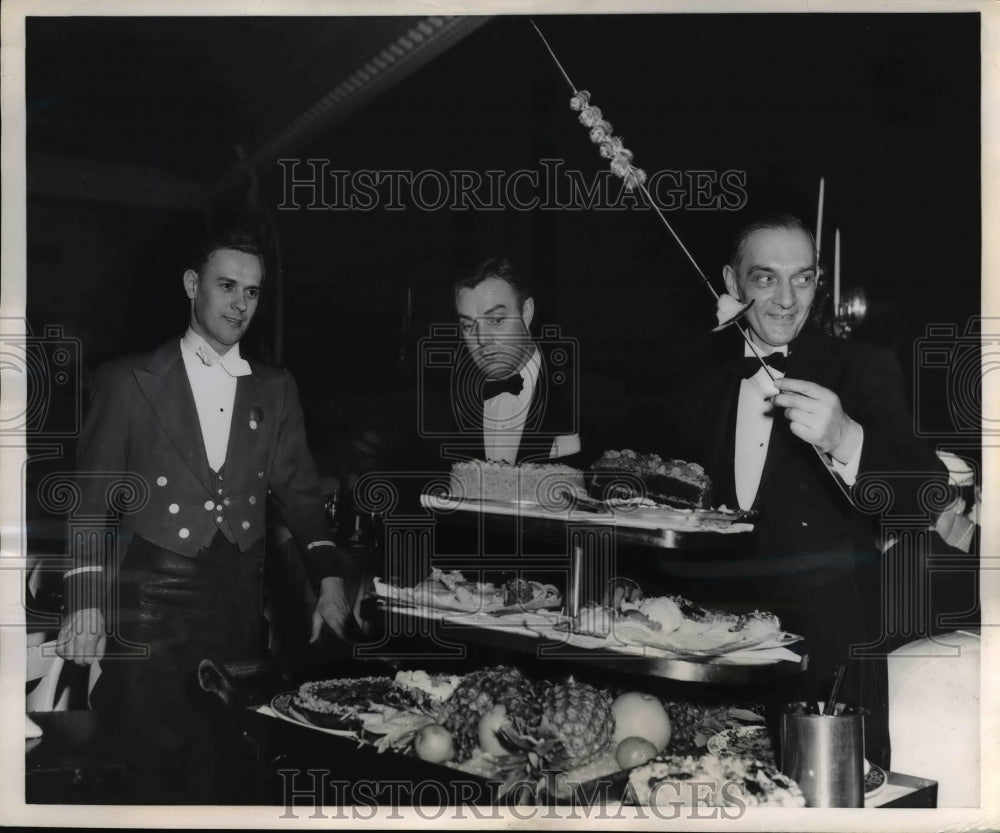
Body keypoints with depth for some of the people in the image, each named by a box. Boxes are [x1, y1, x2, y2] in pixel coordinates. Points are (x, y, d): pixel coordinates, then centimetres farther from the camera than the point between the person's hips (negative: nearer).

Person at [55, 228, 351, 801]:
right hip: (152, 601, -3)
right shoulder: (130, 381, 1)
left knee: (222, 766, 5)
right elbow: (93, 496, 0)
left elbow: (299, 489, 9)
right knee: (151, 760, -1)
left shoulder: (276, 390, 11)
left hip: (239, 605, 3)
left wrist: (329, 576, -6)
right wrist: (86, 602, -8)